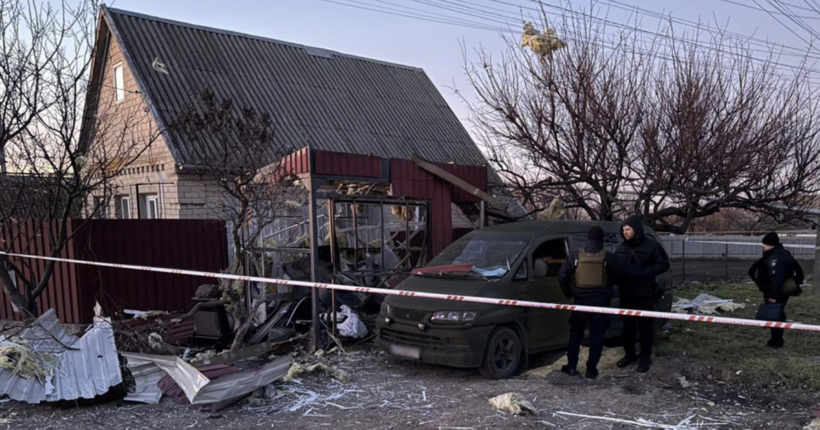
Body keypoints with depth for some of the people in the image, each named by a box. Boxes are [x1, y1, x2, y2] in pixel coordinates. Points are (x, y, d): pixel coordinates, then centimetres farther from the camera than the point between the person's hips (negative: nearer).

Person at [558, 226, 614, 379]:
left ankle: (571, 366, 13)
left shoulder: (576, 255, -1)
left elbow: (562, 276, -1)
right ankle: (591, 369, 6)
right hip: (600, 302, -1)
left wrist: (569, 294, 11)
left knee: (575, 334, 13)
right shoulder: (608, 257, -2)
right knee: (597, 335, 6)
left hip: (580, 301, 1)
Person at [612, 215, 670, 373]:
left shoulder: (651, 245, -8)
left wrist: (642, 273, -19)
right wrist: (617, 279, -6)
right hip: (626, 293, 5)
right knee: (628, 325, 11)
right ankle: (630, 354, 25)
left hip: (644, 294, -5)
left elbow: (663, 264, -11)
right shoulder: (621, 247, 9)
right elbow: (615, 268, 15)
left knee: (644, 326, 2)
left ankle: (645, 357, 14)